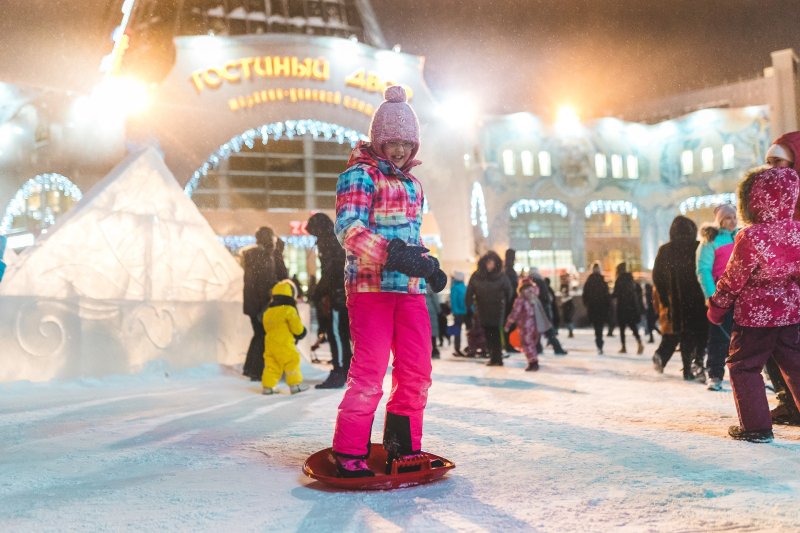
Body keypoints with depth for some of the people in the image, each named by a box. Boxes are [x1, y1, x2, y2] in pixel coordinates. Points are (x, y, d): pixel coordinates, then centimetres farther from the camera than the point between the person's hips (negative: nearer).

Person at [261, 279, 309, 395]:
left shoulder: (268, 311, 11)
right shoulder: (289, 310, -12)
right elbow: (296, 326, -10)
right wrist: (301, 332, 11)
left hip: (270, 343, 7)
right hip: (284, 343, -7)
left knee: (271, 364, 10)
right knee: (292, 362, 3)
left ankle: (268, 386, 10)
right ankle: (295, 384, 5)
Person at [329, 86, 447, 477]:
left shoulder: (412, 183, 21)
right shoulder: (360, 174, -3)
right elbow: (347, 228, -18)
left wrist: (429, 266, 13)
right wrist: (392, 255, -30)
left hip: (410, 288, 7)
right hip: (370, 285, -7)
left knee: (416, 372, 7)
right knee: (369, 371, -9)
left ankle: (404, 449, 18)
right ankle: (349, 454, 2)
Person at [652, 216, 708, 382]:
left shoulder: (664, 251, 2)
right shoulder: (699, 248, -8)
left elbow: (657, 277, 7)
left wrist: (665, 300, 14)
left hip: (678, 301, 3)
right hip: (699, 299, -3)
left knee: (685, 333, 14)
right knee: (702, 331, 8)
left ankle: (688, 369, 14)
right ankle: (697, 361, -12)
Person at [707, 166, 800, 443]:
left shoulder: (750, 237, -19)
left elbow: (733, 279, -12)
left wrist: (717, 306, 0)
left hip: (755, 315, -6)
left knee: (743, 366, 7)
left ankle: (756, 425, 5)